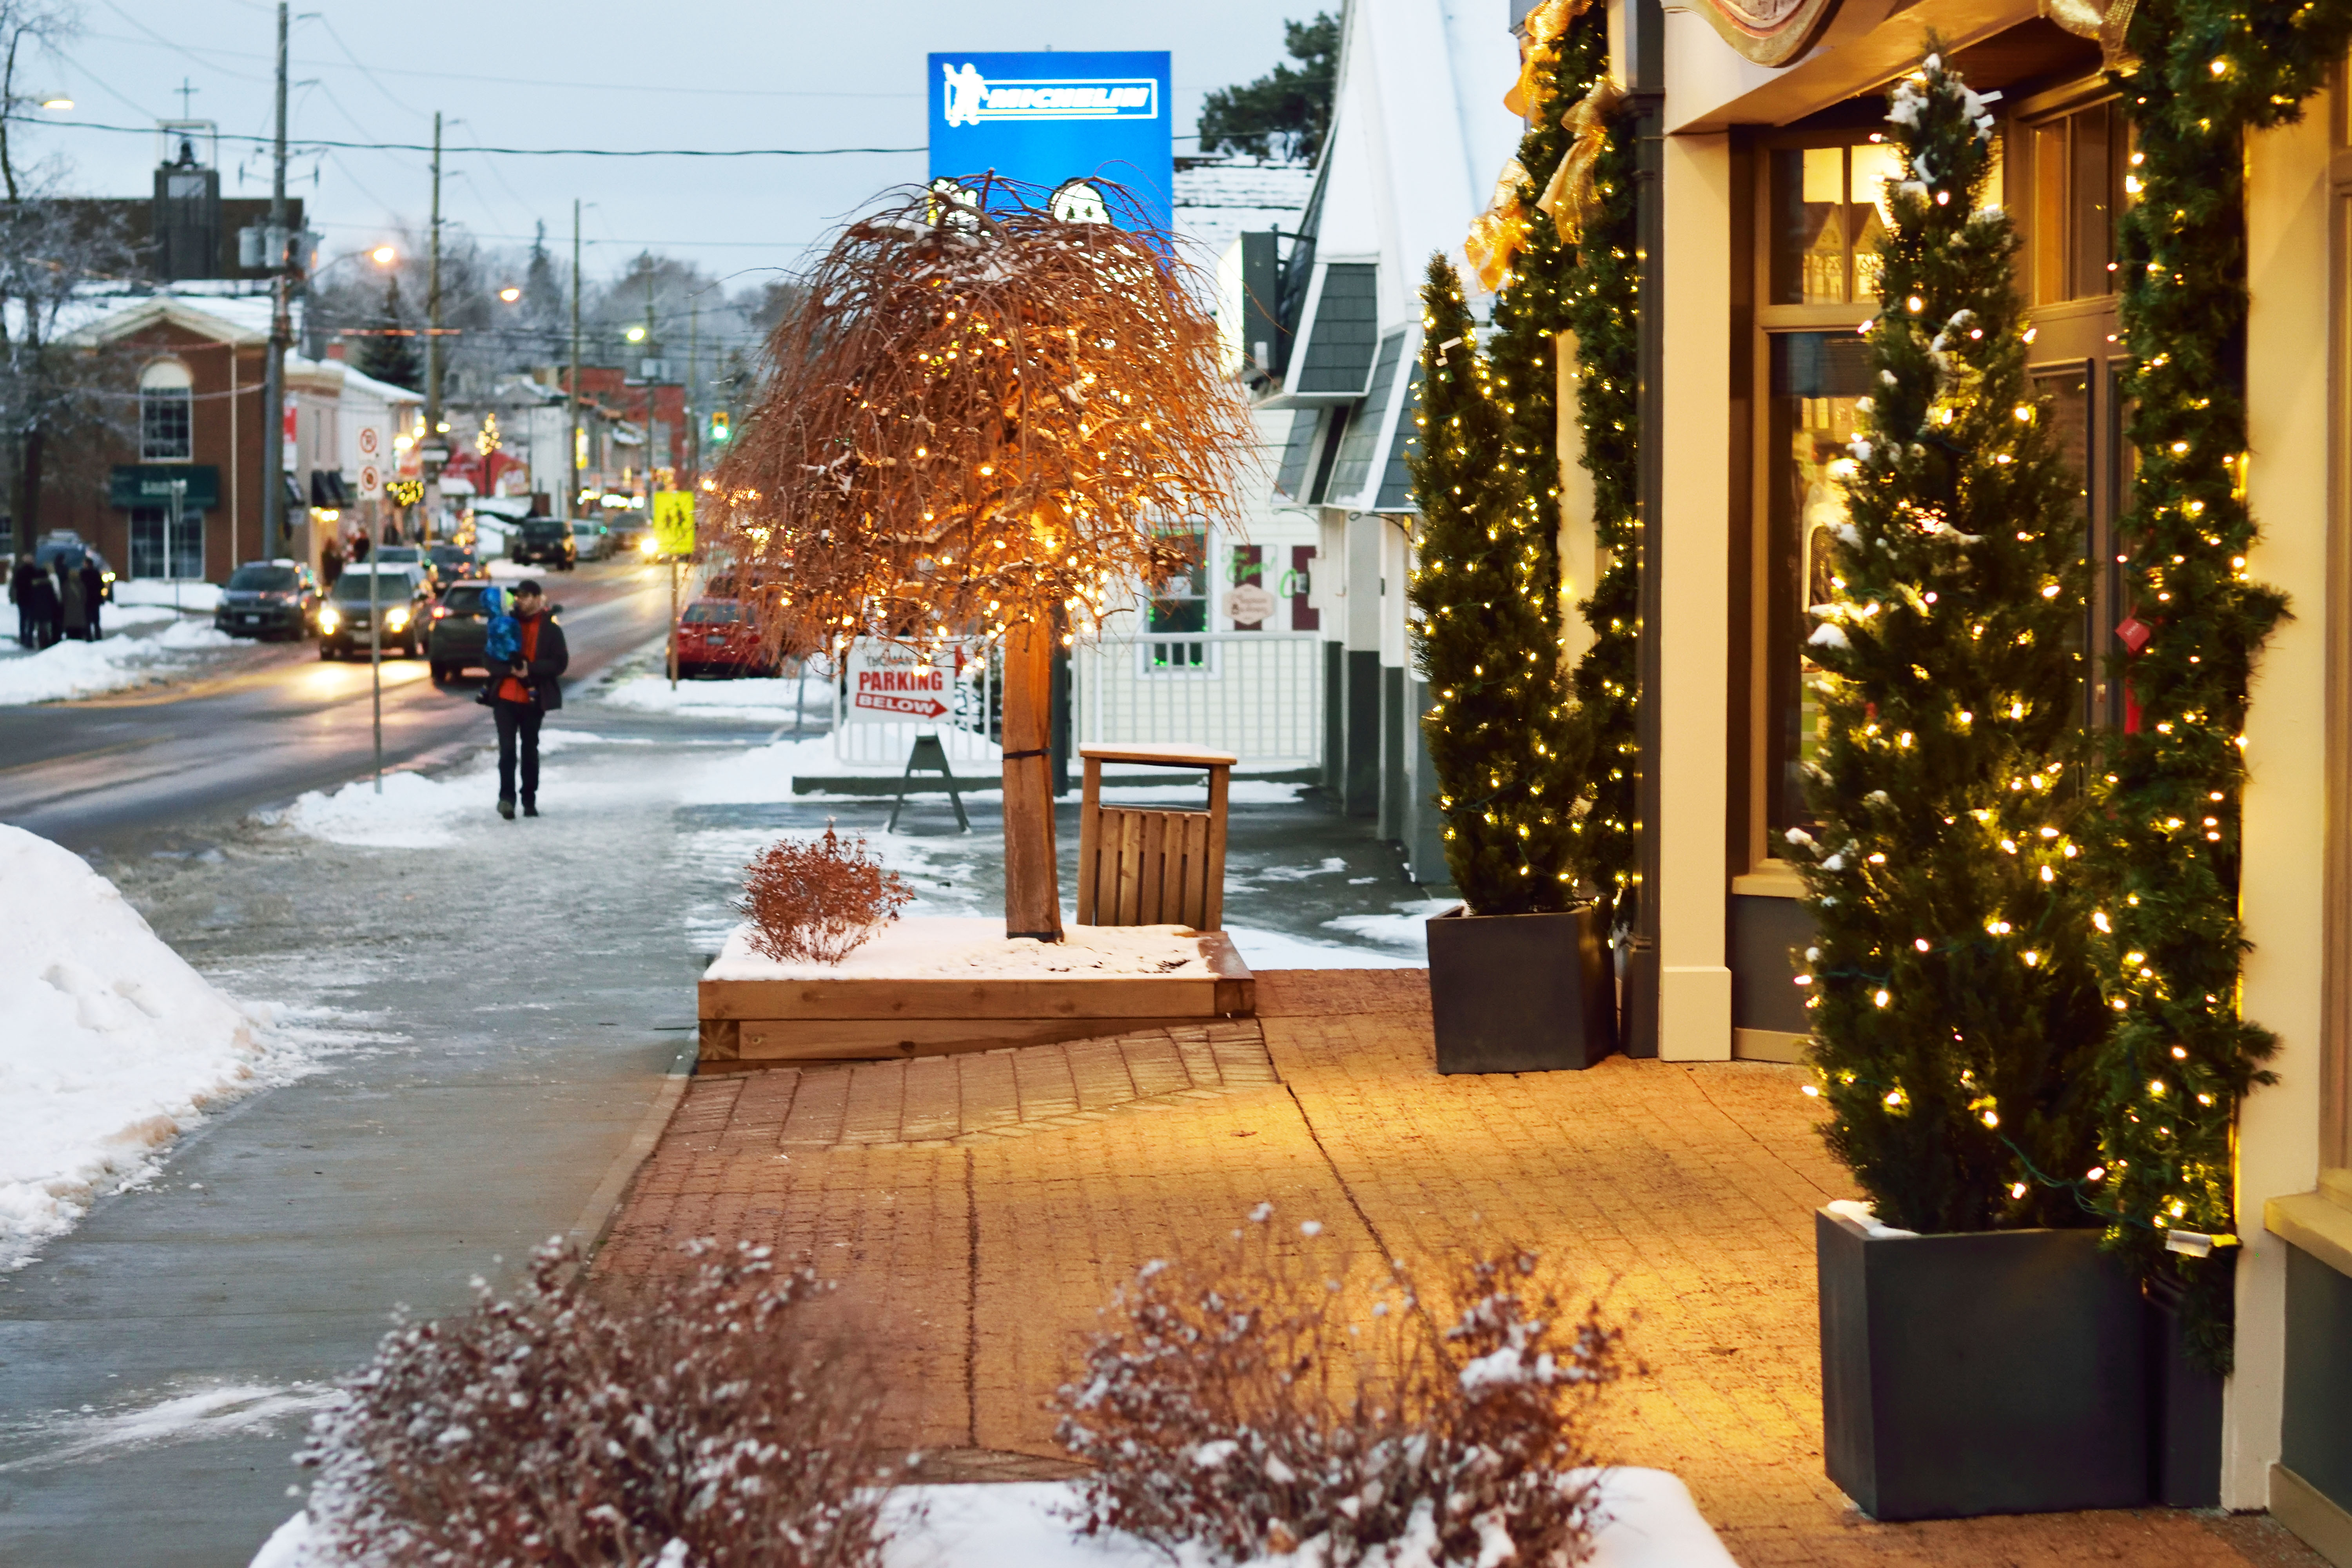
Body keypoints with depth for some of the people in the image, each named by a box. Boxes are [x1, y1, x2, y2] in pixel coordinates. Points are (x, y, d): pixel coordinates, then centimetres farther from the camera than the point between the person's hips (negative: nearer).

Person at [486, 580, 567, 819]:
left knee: (530, 750, 11)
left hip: (533, 699, 0)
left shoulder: (550, 628, -1)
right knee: (507, 748, -10)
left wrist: (530, 670, -17)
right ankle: (507, 797, -14)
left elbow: (560, 663, -5)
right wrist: (509, 668, -15)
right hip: (505, 697, 0)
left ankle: (529, 800, 19)